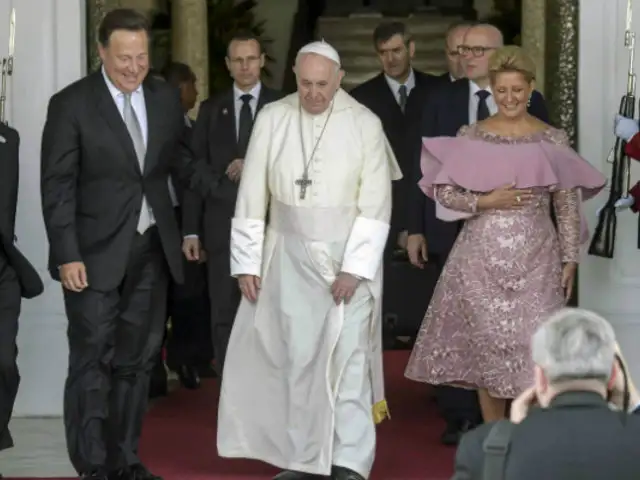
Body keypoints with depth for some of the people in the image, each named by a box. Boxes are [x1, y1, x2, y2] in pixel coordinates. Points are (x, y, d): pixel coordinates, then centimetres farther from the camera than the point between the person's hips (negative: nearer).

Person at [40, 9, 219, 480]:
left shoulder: (166, 98, 4)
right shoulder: (71, 104, -9)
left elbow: (178, 158, 15)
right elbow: (57, 186, -9)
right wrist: (67, 256, -15)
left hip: (152, 248, 5)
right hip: (97, 252, -5)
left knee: (137, 358, 12)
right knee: (93, 361, -2)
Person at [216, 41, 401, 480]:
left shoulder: (365, 124, -7)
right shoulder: (272, 119, -2)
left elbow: (375, 204, -9)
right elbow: (252, 196, 2)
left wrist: (355, 267, -15)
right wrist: (247, 262, 0)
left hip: (348, 257, -2)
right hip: (289, 256, 2)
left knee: (347, 355, -5)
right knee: (295, 356, 4)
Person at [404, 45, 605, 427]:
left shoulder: (553, 140, 2)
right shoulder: (471, 137, 3)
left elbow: (568, 205, 2)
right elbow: (444, 194, 1)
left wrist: (570, 259, -2)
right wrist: (484, 201, -13)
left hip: (536, 258, -1)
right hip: (483, 256, 1)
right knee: (487, 344, 5)